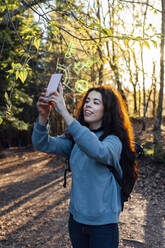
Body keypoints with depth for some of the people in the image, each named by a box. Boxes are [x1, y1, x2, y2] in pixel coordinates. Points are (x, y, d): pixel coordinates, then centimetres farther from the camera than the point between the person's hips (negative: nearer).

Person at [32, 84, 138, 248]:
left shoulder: (114, 140, -16)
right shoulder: (75, 138, 1)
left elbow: (98, 151, -38)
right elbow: (43, 144, -9)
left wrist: (64, 112, -40)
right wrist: (43, 116, -28)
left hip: (103, 223, -5)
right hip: (76, 218, 5)